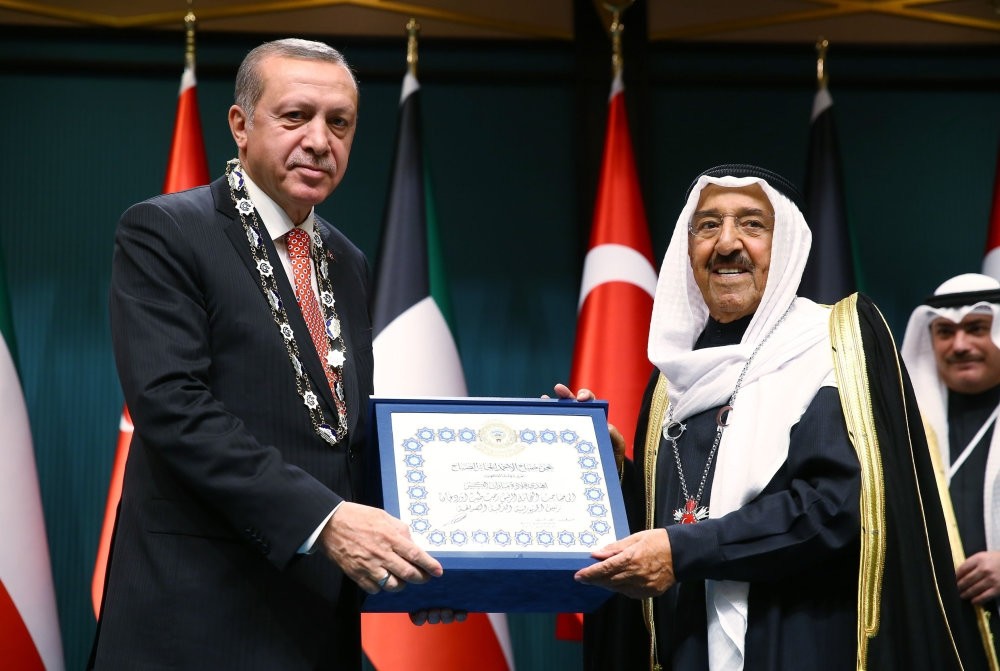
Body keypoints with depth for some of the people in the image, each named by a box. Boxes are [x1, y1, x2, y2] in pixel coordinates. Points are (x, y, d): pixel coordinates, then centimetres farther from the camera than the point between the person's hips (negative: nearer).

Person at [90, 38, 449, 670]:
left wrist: (408, 560, 0)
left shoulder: (348, 264, 16)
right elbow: (172, 405, -17)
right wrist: (321, 518, -25)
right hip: (202, 614, -6)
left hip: (324, 615, 6)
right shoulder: (162, 233, -5)